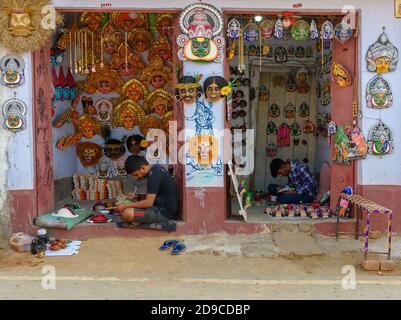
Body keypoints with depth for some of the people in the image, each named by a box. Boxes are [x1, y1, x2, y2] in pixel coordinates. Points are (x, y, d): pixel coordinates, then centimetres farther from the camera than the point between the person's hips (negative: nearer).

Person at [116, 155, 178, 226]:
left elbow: (148, 203, -24)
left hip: (163, 213, -10)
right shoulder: (157, 168, 8)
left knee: (127, 213, -23)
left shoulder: (153, 175, -22)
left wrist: (125, 206, -15)